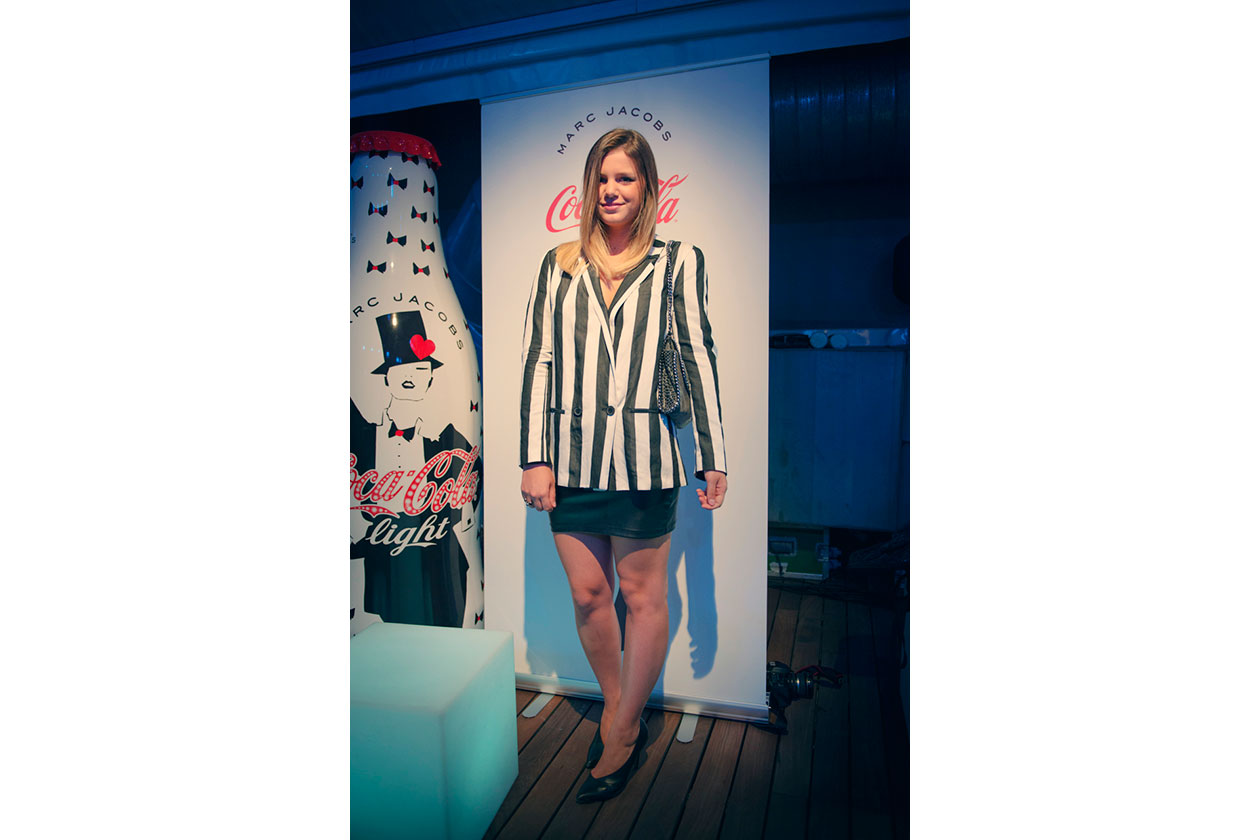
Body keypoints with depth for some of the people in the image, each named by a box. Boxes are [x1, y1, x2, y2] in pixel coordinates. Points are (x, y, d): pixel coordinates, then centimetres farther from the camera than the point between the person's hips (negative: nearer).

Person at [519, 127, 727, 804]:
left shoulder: (679, 261, 5)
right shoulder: (559, 264, 12)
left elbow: (700, 359, 3)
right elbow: (537, 360, 7)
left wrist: (713, 458, 1)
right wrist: (535, 458, 1)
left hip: (643, 455, -3)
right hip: (571, 455, 3)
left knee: (641, 596, 8)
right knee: (587, 595, 11)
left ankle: (623, 733, 30)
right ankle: (616, 707, 36)